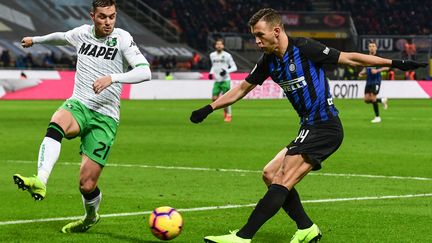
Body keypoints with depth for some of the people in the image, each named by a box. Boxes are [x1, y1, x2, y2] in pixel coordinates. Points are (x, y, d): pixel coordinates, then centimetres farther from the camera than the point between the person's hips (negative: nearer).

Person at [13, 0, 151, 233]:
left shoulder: (122, 38, -6)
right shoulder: (81, 33, 7)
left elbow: (145, 72, -17)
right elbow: (61, 36, 31)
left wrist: (112, 78, -31)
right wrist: (35, 39, 48)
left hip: (105, 116, -3)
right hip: (78, 105, 3)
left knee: (87, 185, -6)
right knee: (57, 123, -37)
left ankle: (91, 216, 29)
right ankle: (40, 182, -53)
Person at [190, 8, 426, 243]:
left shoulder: (304, 48, -13)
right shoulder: (268, 62, 7)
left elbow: (349, 58, -7)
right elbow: (242, 89, 21)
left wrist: (393, 63, -6)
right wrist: (209, 108, 17)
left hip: (325, 127, -9)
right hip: (309, 129, 9)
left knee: (282, 181, -16)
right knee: (270, 174, 7)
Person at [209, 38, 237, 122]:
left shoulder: (227, 55, -5)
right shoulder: (212, 55, 9)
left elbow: (234, 67, -2)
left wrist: (226, 71, -18)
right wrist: (211, 73, 7)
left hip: (225, 80, -4)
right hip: (216, 81, 4)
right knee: (214, 98, -4)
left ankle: (229, 115, 11)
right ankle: (225, 110, 21)